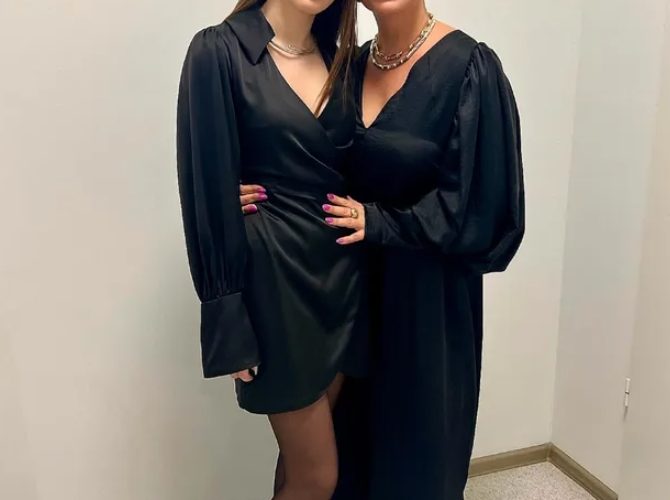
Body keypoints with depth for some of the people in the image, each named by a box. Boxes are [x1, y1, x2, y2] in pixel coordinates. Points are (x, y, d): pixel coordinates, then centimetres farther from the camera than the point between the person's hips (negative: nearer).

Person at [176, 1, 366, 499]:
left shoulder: (340, 57, 9)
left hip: (343, 269, 6)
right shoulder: (220, 50, -10)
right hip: (276, 277, -5)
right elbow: (208, 189, -12)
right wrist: (228, 319, -12)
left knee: (303, 457, 18)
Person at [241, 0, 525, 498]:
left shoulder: (468, 66, -13)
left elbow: (477, 199, -15)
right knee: (357, 423, 18)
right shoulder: (353, 64, 4)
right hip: (358, 278, 5)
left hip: (428, 288, -5)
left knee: (419, 428, 13)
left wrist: (379, 223, -16)